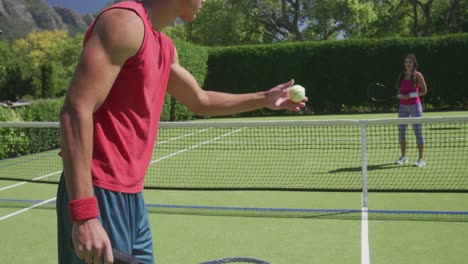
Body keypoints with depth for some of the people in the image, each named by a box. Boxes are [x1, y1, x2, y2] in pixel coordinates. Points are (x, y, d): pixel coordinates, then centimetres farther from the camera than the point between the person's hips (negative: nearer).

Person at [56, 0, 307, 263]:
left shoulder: (165, 47, 14)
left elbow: (201, 101, 30)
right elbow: (76, 111, -22)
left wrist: (264, 99, 30)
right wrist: (84, 215, -27)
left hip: (132, 195, 9)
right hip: (98, 195, -9)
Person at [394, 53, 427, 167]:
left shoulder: (418, 75, -4)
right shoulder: (401, 75, 10)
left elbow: (424, 91, -5)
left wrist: (410, 95, -15)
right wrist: (401, 95, -6)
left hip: (414, 105, -5)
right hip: (403, 106, 5)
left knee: (418, 131, -3)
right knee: (401, 131, 5)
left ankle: (421, 159, 3)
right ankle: (403, 157, 17)